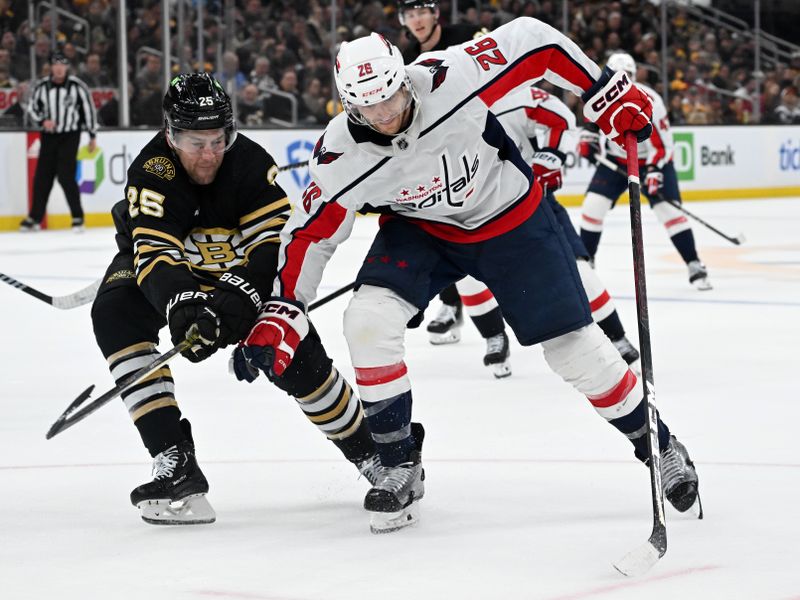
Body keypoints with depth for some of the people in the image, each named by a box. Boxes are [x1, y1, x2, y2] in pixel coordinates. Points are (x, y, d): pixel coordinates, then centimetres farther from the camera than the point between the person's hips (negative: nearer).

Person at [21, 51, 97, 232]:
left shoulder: (77, 86, -10)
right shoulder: (41, 86, -2)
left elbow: (89, 109, -3)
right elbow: (32, 107, 10)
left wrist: (93, 136, 0)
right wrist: (43, 121, -10)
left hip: (70, 136, -4)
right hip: (49, 135, 4)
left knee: (65, 176, -13)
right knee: (42, 176, 5)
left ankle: (78, 217, -3)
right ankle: (35, 218, 15)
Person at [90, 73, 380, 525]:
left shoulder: (250, 162, -26)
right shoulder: (152, 172, -31)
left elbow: (277, 241, -28)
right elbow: (156, 255, -40)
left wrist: (239, 295, -45)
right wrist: (181, 305, -59)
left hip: (236, 266, 1)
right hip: (156, 257, -1)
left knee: (299, 359, -12)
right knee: (115, 314, -31)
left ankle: (369, 451, 16)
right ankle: (176, 463, -33)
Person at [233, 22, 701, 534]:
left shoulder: (452, 77, -33)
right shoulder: (341, 158, -24)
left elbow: (531, 41, -21)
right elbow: (311, 233, -11)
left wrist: (608, 95, -17)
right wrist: (281, 315, -19)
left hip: (512, 216, -2)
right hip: (420, 228, 2)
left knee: (572, 342, -2)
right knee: (368, 320, -20)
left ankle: (658, 444, 20)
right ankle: (401, 467, -4)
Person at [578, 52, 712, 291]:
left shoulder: (649, 101, -26)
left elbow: (662, 142, -24)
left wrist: (654, 171, -33)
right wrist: (588, 139, -2)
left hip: (651, 161, -4)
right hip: (615, 160, 4)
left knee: (669, 208, -15)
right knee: (593, 204, -9)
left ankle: (694, 266, -7)